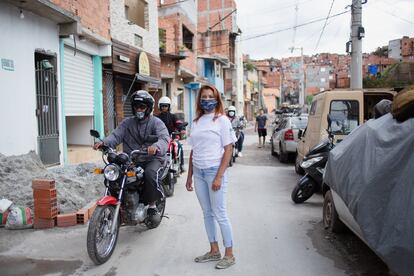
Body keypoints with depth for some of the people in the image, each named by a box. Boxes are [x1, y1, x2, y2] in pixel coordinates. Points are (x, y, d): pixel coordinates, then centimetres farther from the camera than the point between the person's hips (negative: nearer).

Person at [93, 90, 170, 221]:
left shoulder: (156, 122, 1)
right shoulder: (127, 123, 15)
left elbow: (164, 139, -18)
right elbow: (116, 135, -1)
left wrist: (156, 146, -42)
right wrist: (104, 142, -24)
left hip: (152, 159, -4)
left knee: (150, 174, -35)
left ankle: (152, 205, -10)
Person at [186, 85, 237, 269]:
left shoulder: (222, 120, -4)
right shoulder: (196, 122, 12)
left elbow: (228, 150, -9)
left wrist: (219, 176, -16)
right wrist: (189, 176, 12)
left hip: (214, 170, -6)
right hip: (198, 172, 6)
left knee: (220, 214, -1)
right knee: (207, 213, 13)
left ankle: (229, 255, 13)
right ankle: (214, 251, 26)